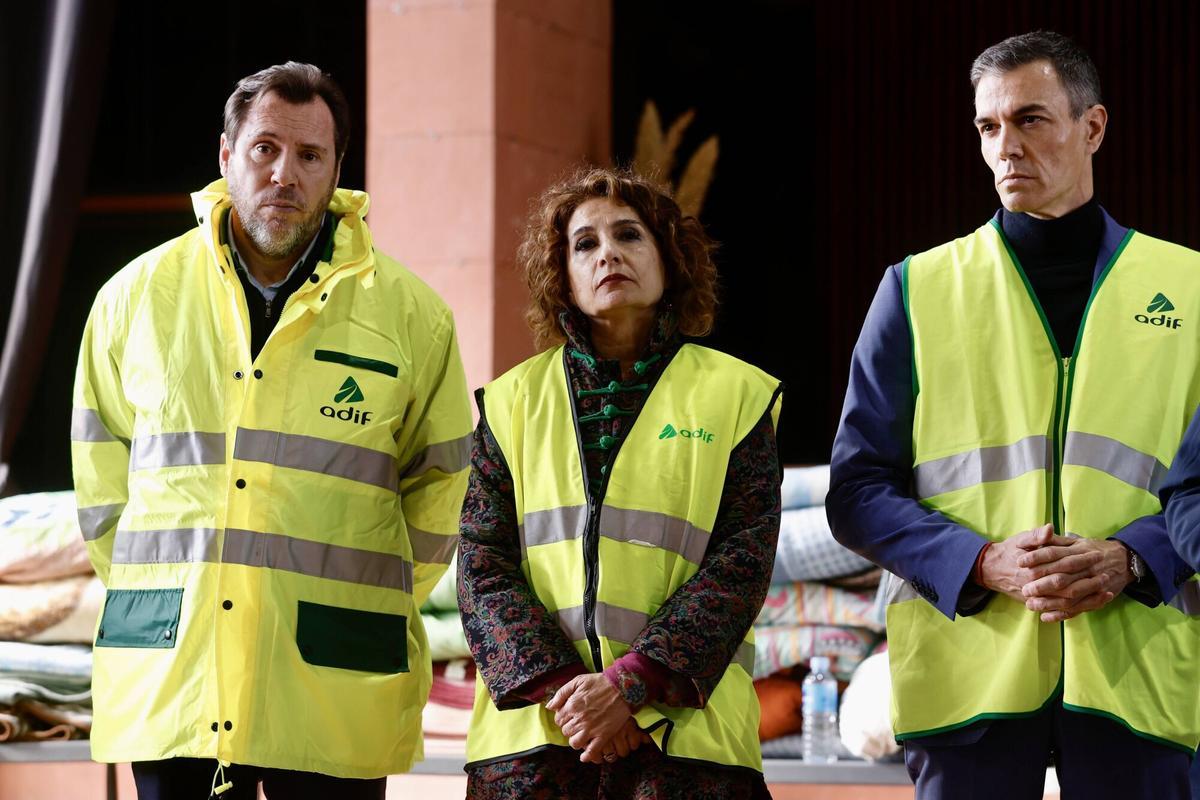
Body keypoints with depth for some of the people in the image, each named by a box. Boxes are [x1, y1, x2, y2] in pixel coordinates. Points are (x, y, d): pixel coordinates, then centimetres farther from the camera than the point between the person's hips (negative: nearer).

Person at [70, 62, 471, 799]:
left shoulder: (409, 313, 3)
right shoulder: (138, 295, 7)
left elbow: (442, 482, 13)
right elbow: (101, 467, 18)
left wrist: (374, 602, 9)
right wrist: (147, 591, 12)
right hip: (170, 681, 1)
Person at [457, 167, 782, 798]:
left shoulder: (735, 394, 8)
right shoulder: (512, 402, 13)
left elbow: (741, 564, -1)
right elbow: (482, 562, 5)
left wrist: (628, 685, -12)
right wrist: (557, 687, -10)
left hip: (684, 729, -1)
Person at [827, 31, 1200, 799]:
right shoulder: (919, 288, 10)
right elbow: (859, 489, 6)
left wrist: (1131, 559, -11)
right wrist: (983, 563, -10)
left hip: (1135, 670, 1)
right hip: (970, 672, 0)